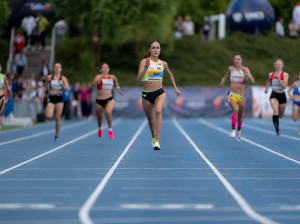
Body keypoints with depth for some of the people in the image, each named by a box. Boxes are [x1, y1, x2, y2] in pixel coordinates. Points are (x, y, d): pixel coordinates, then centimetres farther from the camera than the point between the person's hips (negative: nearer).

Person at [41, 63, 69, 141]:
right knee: (48, 116, -20)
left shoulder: (63, 78, -1)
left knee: (58, 118, 0)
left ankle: (56, 135, 15)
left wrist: (63, 85, -26)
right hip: (51, 98, 1)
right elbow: (45, 86, 18)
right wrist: (43, 94, 4)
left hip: (59, 99, -1)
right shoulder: (49, 77, 3)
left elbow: (68, 89, -8)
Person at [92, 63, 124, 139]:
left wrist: (118, 87, 21)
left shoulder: (112, 77, 4)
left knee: (108, 112, -29)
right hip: (99, 101, 0)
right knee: (99, 116, 15)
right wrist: (102, 76, -39)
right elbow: (94, 83, -31)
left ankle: (110, 130, -13)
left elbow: (115, 80, 31)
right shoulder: (98, 77, -8)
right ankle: (100, 127, 51)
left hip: (110, 99, 0)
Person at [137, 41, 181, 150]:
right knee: (150, 119, 12)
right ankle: (153, 136, 44)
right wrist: (146, 67, -31)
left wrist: (175, 88, 27)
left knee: (158, 111, -28)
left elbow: (169, 74, 27)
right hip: (146, 94, 0)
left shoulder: (163, 63, 6)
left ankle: (157, 141, -31)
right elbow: (139, 79, -17)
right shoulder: (144, 61, -5)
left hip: (160, 92, 1)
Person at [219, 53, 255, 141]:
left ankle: (239, 131, 48)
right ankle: (233, 130, -26)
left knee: (240, 117, 16)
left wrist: (246, 73, -32)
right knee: (236, 109, -33)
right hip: (231, 95, 0)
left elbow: (253, 81, -20)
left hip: (241, 97, 0)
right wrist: (223, 80, 36)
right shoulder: (230, 68, 0)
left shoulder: (245, 69, -8)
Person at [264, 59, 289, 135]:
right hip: (274, 95, -1)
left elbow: (284, 86, -17)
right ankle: (277, 130, -29)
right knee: (275, 111, -28)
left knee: (280, 115, 16)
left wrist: (278, 78, -24)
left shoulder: (285, 74, -4)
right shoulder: (271, 74, 3)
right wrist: (266, 88, 12)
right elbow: (268, 81, 27)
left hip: (282, 95, 1)